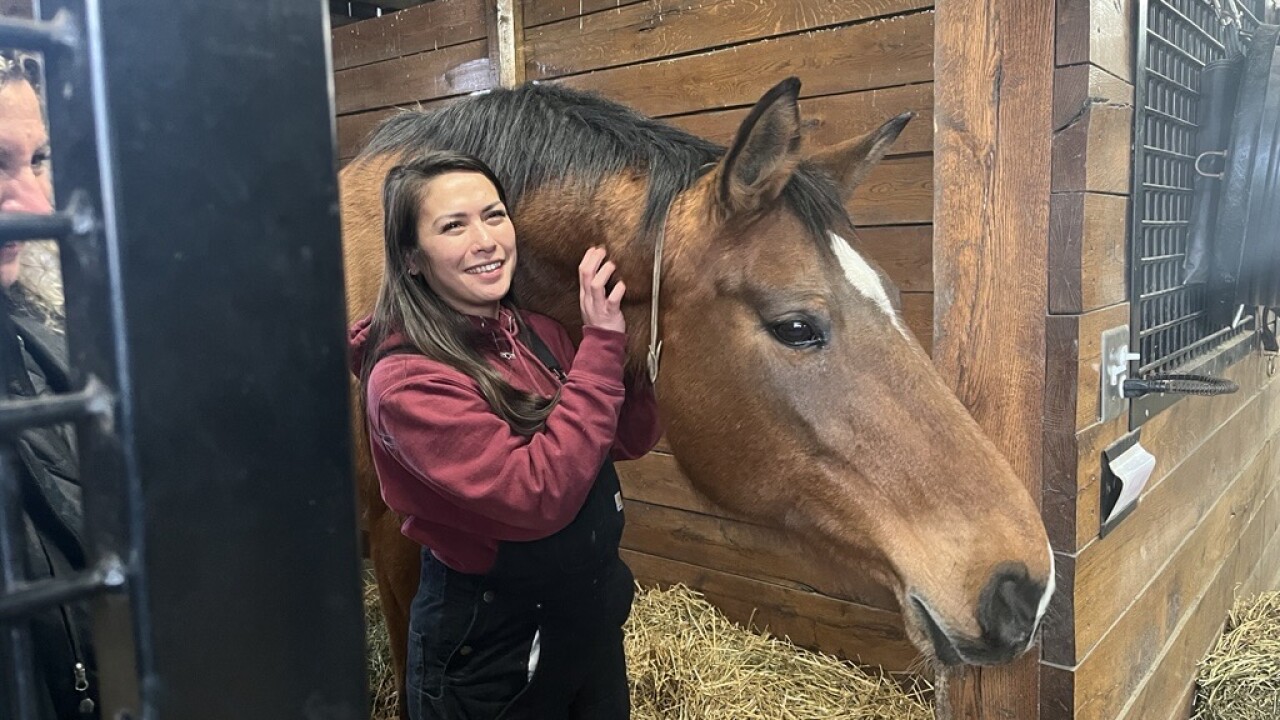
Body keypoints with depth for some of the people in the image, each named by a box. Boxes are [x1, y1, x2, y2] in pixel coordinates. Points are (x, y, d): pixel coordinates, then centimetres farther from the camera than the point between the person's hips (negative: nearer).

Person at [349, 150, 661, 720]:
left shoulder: (535, 330, -3)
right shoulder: (408, 381, -23)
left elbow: (631, 439, 1)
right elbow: (537, 495, -31)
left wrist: (628, 336, -14)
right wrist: (602, 344, -28)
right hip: (490, 655, -6)